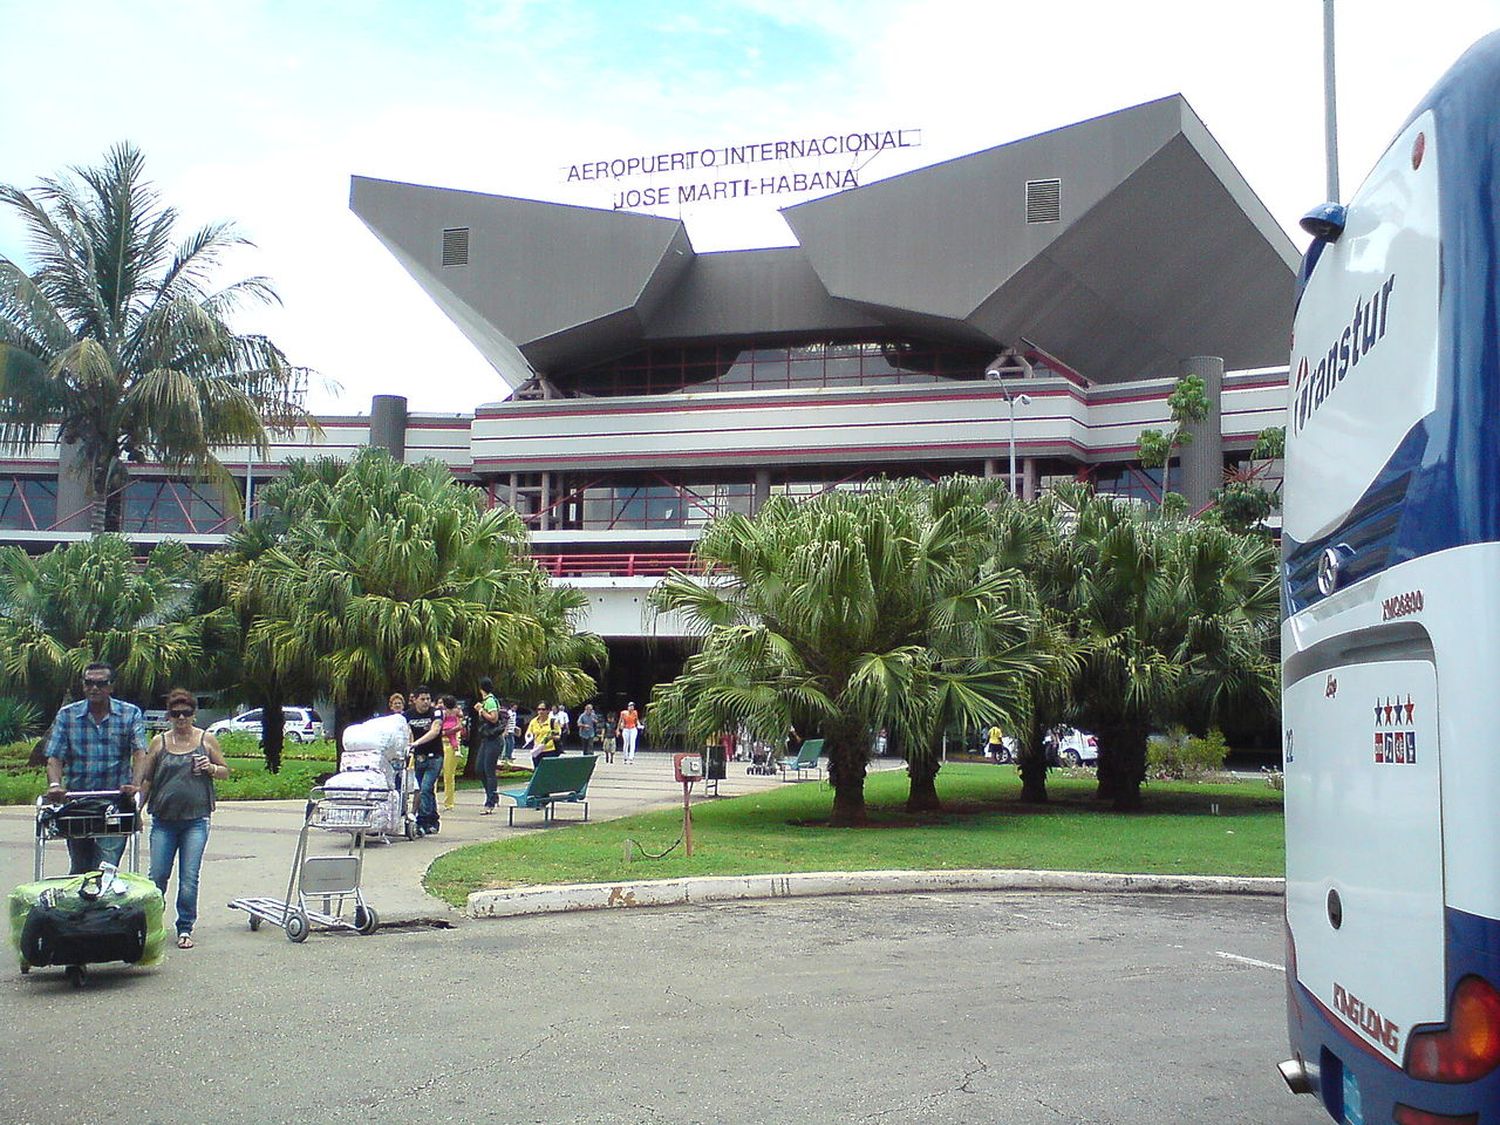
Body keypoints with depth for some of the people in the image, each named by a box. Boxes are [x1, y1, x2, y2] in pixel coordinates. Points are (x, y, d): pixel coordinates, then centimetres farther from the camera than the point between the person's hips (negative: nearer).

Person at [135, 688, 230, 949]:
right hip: (164, 819, 1)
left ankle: (185, 929, 8)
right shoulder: (160, 742, 8)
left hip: (196, 820, -1)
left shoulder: (206, 740, 6)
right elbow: (146, 779, 12)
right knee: (157, 876, 2)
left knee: (189, 878, -2)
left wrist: (211, 768, -7)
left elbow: (225, 771, 13)